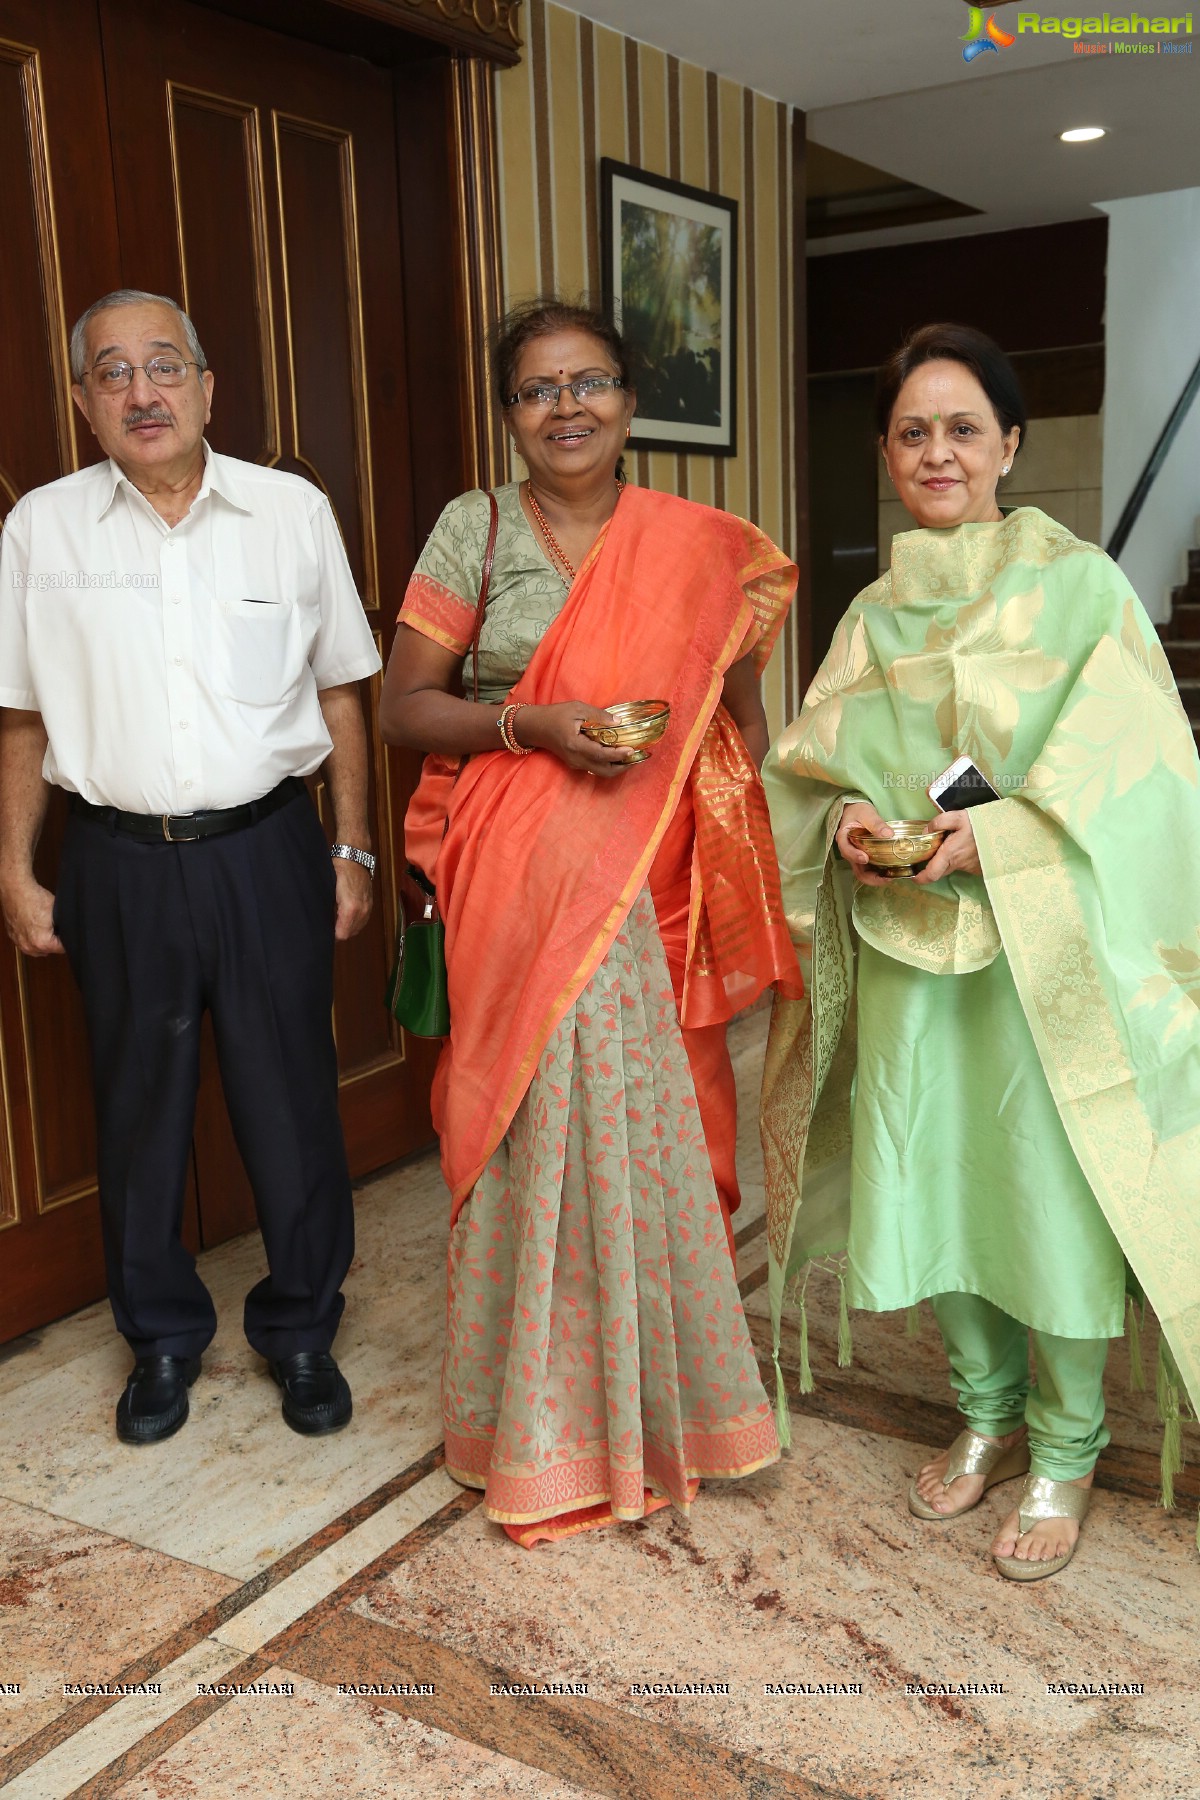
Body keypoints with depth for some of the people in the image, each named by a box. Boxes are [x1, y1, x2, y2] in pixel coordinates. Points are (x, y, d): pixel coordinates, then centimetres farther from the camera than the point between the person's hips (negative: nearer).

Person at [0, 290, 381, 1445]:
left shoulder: (292, 513, 0)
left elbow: (338, 693, 5)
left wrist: (352, 850, 4)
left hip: (264, 850, 0)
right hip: (118, 862, 1)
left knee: (291, 1100, 7)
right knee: (139, 1105, 12)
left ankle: (300, 1329, 28)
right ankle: (162, 1337, 32)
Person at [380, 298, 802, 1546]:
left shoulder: (698, 548, 6)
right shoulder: (475, 529, 0)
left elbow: (739, 712, 12)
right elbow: (402, 706, -1)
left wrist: (749, 869, 3)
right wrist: (534, 723, -16)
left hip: (655, 887, 3)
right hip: (525, 885, -2)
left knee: (655, 1123, 9)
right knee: (550, 1120, -1)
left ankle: (657, 1387, 31)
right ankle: (549, 1430, 20)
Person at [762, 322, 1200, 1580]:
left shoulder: (1078, 585, -3)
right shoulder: (872, 614, 10)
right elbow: (811, 765, 13)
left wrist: (1000, 835, -20)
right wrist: (846, 823, -8)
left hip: (1041, 944, -4)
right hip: (904, 943, 4)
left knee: (1051, 1183, 1)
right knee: (927, 1180, 11)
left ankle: (1066, 1453, 23)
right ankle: (987, 1416, 33)